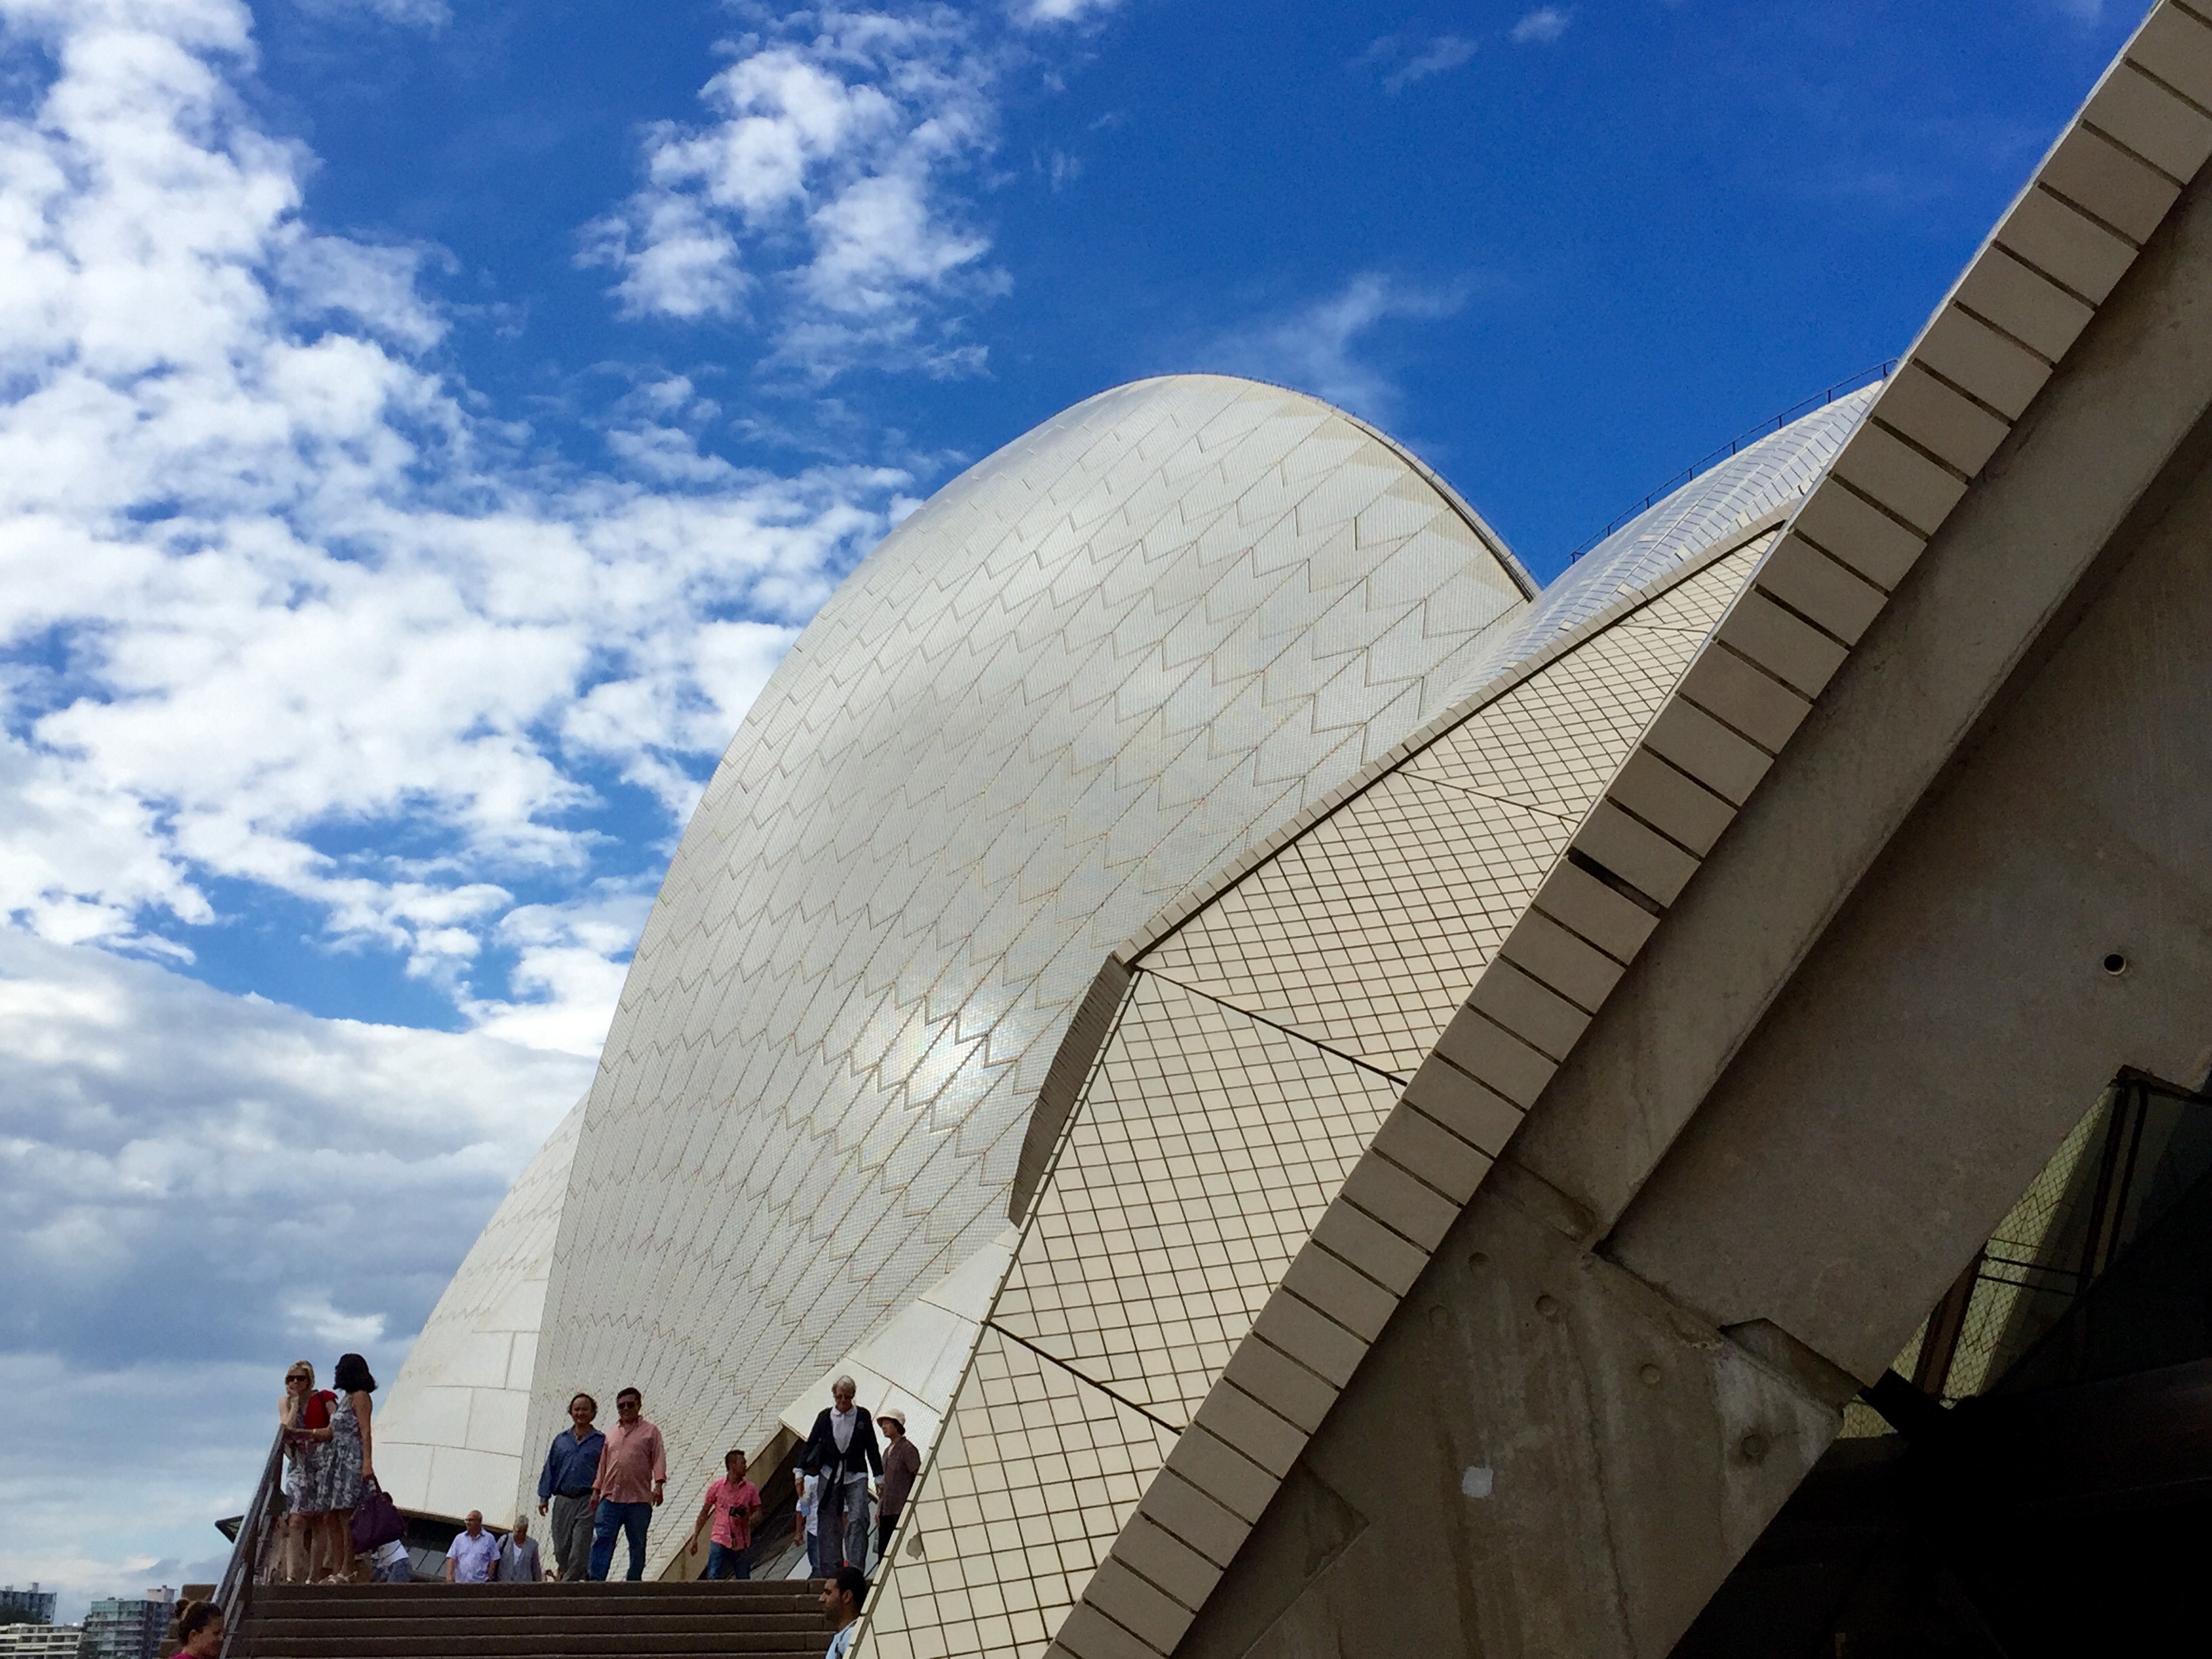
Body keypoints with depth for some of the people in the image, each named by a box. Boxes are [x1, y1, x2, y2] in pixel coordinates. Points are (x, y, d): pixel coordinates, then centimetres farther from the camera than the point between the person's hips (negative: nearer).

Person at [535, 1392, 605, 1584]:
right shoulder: (560, 1440, 16)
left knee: (580, 1546, -12)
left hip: (587, 1501, -4)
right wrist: (544, 1497, 9)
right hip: (563, 1501, 4)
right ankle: (567, 1578, 17)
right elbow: (550, 1469, 16)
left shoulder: (601, 1441, 6)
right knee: (561, 1547, 4)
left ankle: (571, 1580, -12)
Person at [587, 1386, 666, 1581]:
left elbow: (659, 1459, -1)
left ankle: (634, 1582, 10)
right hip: (610, 1498, 3)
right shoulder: (610, 1435, 21)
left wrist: (659, 1484, -15)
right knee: (602, 1540, -10)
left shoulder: (650, 1432, 9)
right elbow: (602, 1464, 21)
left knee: (638, 1545, 2)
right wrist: (596, 1489, 11)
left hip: (639, 1499, -3)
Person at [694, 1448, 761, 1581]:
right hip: (720, 1540, -2)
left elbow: (758, 1513, 8)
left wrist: (748, 1520, -14)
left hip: (742, 1543, 2)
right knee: (713, 1578, -10)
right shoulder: (716, 1487, 3)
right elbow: (704, 1513, 9)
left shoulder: (750, 1489, 6)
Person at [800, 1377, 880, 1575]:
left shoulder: (863, 1416, 4)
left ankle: (856, 1569, -16)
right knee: (829, 1524, 2)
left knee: (857, 1520, -15)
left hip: (856, 1476, -1)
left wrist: (879, 1476, 7)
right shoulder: (825, 1416, 4)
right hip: (830, 1475, 1)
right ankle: (830, 1572, 8)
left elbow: (872, 1448, 9)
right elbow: (810, 1444, 7)